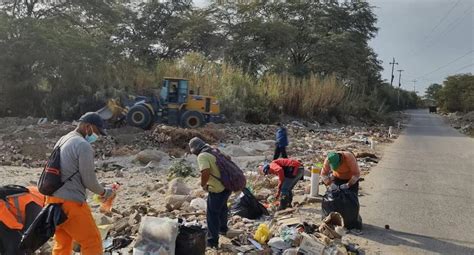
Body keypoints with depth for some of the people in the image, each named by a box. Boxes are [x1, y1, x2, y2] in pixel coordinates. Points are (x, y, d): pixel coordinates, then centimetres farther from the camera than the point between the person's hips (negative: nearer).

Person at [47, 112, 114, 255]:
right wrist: (104, 192, 5)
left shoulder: (62, 141, 15)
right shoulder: (83, 145, -14)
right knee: (92, 243, 0)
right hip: (70, 202, -9)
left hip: (53, 200, 9)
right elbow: (89, 180, -12)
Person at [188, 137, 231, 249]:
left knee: (212, 214, 6)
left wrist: (203, 184, -12)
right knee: (222, 207, 31)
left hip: (217, 189, -9)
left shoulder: (202, 156, -15)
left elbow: (206, 172, -30)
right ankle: (223, 228, 51)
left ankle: (213, 241, 13)